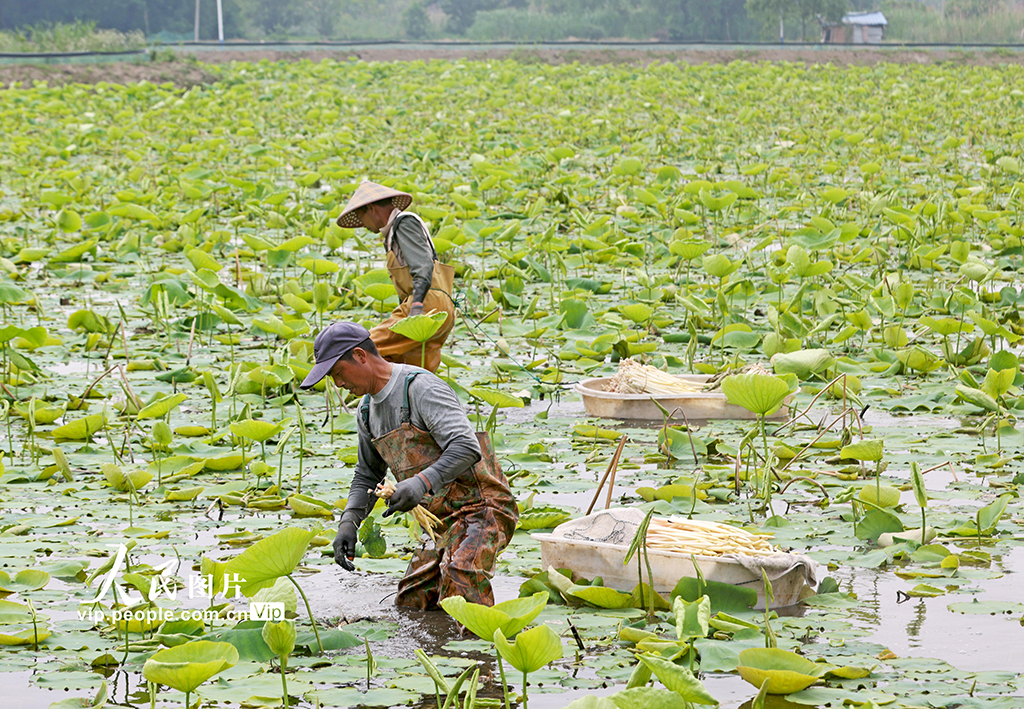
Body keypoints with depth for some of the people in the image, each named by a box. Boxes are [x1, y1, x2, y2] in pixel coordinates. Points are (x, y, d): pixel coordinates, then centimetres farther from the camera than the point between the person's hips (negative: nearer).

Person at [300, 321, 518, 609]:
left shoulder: (421, 388, -17)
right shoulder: (367, 412, 12)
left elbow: (466, 448, -28)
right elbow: (367, 475, 24)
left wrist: (423, 481, -42)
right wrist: (348, 522, 6)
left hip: (481, 507, -9)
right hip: (443, 521, 9)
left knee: (459, 574, -34)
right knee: (409, 604, 4)